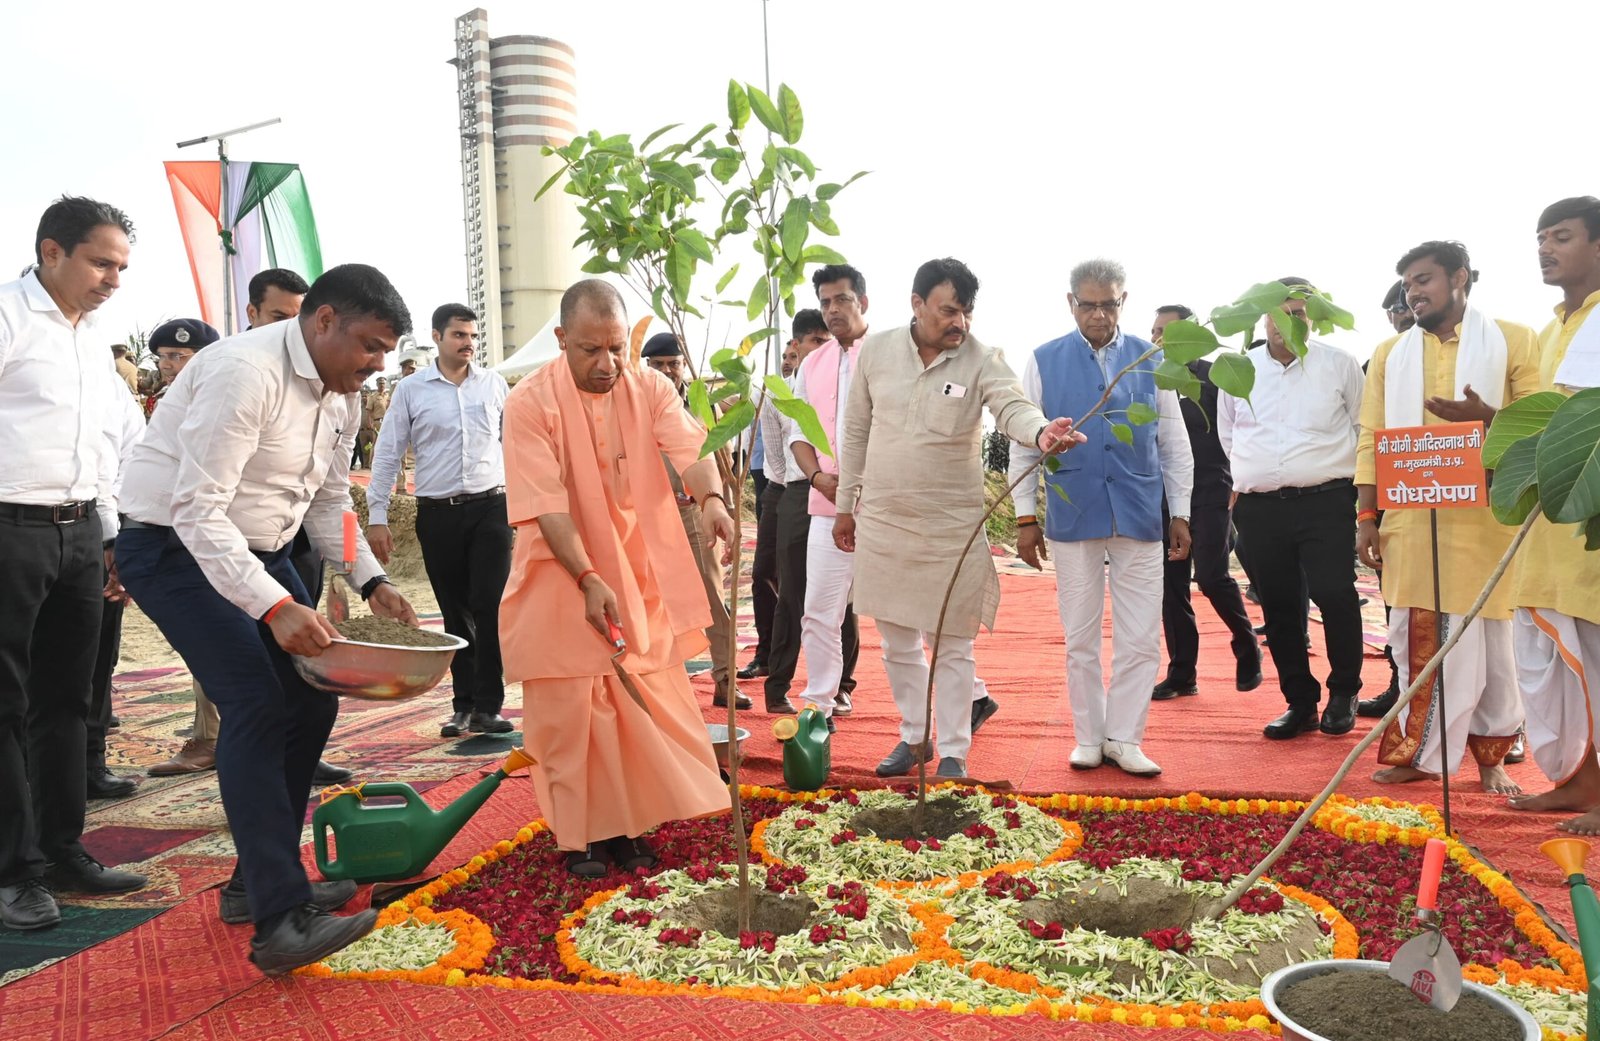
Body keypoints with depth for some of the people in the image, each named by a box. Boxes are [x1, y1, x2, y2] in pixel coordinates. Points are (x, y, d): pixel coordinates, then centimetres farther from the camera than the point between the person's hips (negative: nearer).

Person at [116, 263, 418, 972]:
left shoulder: (342, 393, 4)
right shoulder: (245, 372, -24)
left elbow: (330, 501, 13)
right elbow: (196, 508, -29)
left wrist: (371, 582, 0)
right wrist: (275, 608, -36)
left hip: (259, 549, 9)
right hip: (176, 547, -9)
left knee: (311, 701, 4)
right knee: (256, 708, -21)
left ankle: (258, 881, 18)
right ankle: (279, 921, -22)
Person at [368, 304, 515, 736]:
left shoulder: (495, 384, 7)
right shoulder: (410, 391, 3)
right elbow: (387, 456, 4)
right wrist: (377, 517, 0)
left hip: (491, 509, 0)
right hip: (438, 515, 0)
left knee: (490, 607, -7)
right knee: (455, 613, 7)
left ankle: (488, 706, 2)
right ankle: (463, 705, 18)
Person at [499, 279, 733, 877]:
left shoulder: (650, 389, -4)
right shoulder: (530, 402, -14)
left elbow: (689, 448, -22)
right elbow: (546, 506, -18)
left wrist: (710, 498, -43)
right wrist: (589, 580, -26)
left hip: (638, 575, 3)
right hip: (564, 577, -3)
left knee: (641, 705, 8)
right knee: (569, 712, 2)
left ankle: (625, 825, 23)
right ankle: (578, 836, 16)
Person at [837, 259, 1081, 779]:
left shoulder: (982, 361, -9)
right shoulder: (875, 350, 0)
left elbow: (1013, 407, -27)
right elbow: (856, 432, 7)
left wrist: (1041, 431, -51)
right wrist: (845, 505, 10)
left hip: (952, 526, -3)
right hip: (881, 521, 3)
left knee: (951, 646, 5)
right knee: (897, 641, 15)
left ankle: (953, 751, 21)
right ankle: (913, 735, 34)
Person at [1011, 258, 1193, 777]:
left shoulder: (1151, 359, 6)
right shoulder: (1044, 361, 3)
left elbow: (1174, 442, 10)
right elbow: (1023, 443, 4)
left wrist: (1180, 514, 8)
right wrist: (1025, 516, 1)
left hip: (1140, 516, 1)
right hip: (1072, 516, -1)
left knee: (1140, 639, 3)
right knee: (1080, 638, 8)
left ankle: (1124, 739, 17)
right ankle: (1088, 738, 22)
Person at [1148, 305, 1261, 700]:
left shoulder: (1214, 376, -1)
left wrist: (1235, 486, -8)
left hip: (1209, 493, -4)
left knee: (1211, 576, -13)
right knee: (1172, 586, 4)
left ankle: (1247, 648, 14)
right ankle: (1182, 674, 12)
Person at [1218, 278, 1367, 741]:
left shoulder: (1339, 364, 3)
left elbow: (1364, 428, 10)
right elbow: (1227, 435, 20)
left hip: (1325, 502, -2)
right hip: (1260, 507, 3)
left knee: (1334, 594, -12)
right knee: (1278, 607, 7)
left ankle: (1343, 693, 10)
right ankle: (1300, 702, 20)